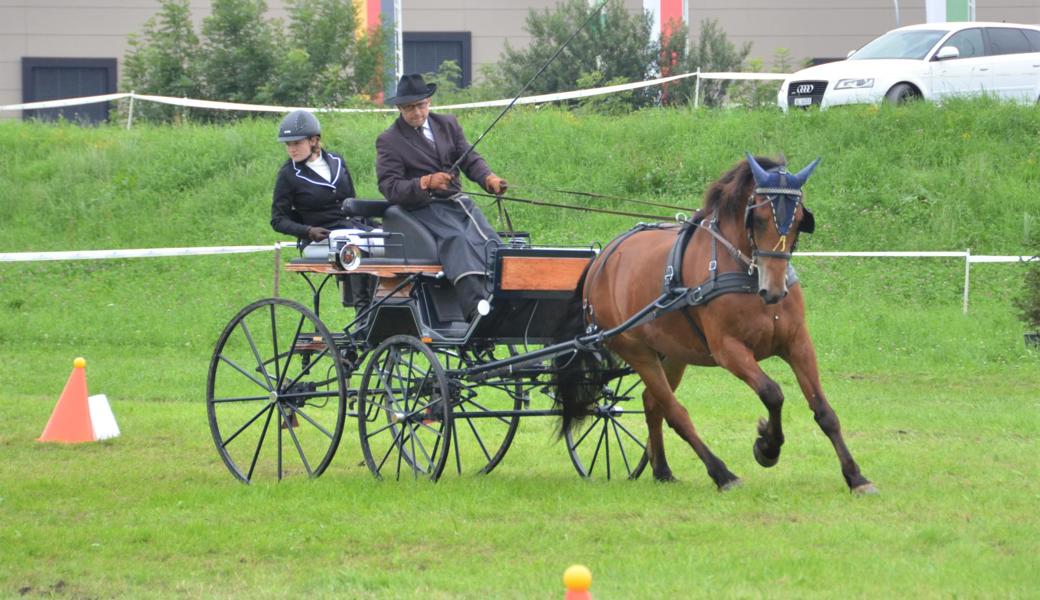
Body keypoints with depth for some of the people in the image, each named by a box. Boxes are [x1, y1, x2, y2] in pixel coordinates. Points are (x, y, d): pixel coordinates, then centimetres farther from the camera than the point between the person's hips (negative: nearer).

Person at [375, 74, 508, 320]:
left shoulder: (447, 124, 19)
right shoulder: (389, 140, 4)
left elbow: (470, 160, 13)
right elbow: (390, 188, -6)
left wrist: (489, 178, -10)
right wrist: (426, 183, -23)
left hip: (457, 200, 6)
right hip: (423, 209, -6)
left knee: (488, 241, -21)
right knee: (456, 240, -33)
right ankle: (476, 308, -52)